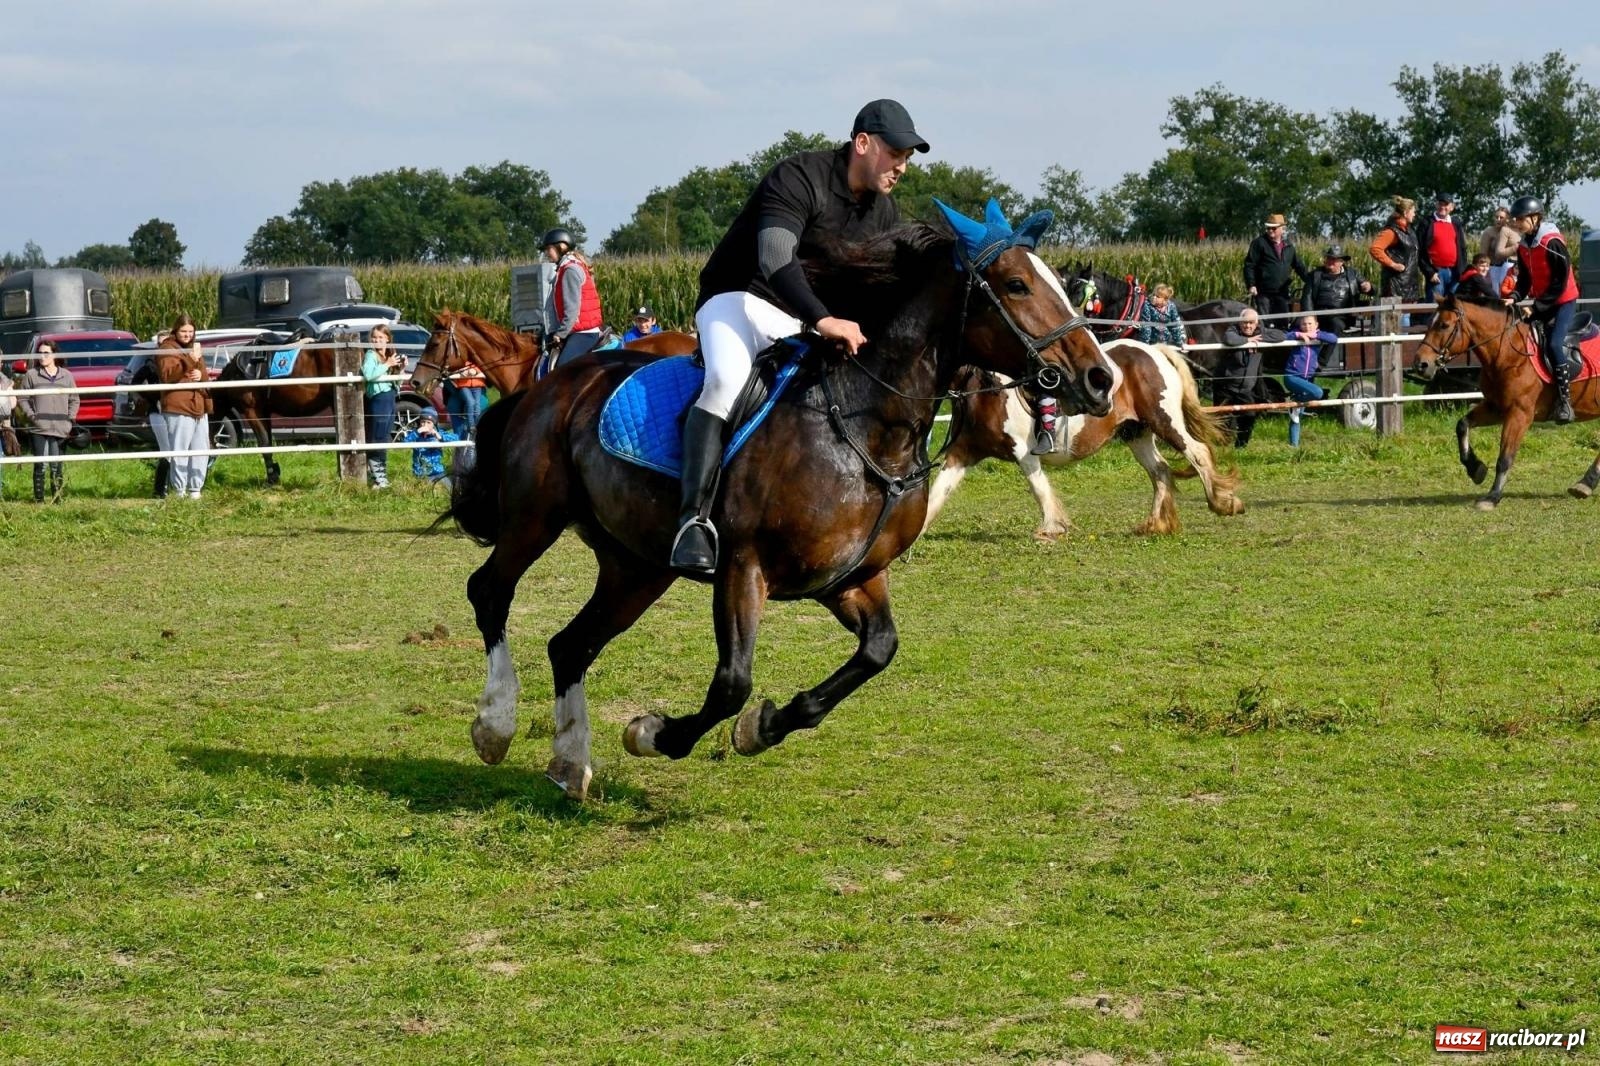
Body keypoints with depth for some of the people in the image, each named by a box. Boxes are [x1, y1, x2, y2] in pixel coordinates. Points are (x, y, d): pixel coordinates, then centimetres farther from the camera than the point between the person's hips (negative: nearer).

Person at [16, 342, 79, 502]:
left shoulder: (66, 376, 10)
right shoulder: (31, 375, 3)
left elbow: (74, 399, 16)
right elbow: (22, 399, 6)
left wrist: (71, 417, 3)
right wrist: (30, 414, -7)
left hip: (60, 429, 2)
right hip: (38, 428, -2)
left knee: (56, 465, 5)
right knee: (40, 465, -6)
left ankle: (57, 496, 11)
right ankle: (38, 498, -2)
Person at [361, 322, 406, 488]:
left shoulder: (389, 356, 15)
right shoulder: (371, 355, -8)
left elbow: (396, 380, 20)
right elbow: (368, 374, -26)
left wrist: (401, 369, 2)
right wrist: (388, 364, -21)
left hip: (390, 398, 9)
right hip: (378, 398, -9)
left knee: (384, 439, 14)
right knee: (376, 440, -8)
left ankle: (381, 475, 21)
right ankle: (378, 478, -8)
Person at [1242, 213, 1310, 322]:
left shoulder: (1288, 245, 13)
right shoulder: (1259, 243, -2)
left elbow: (1298, 265, 20)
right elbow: (1249, 265, -7)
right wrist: (1251, 285, -15)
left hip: (1282, 292, 5)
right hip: (1263, 292, -5)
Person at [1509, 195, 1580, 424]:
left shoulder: (1552, 243, -20)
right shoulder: (1523, 247, 4)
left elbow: (1560, 283, -20)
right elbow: (1525, 280, 7)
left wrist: (1537, 307, -22)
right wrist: (1515, 298, -13)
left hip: (1563, 302, -8)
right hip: (1539, 303, 8)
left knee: (1553, 344, -24)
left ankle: (1564, 400, -19)